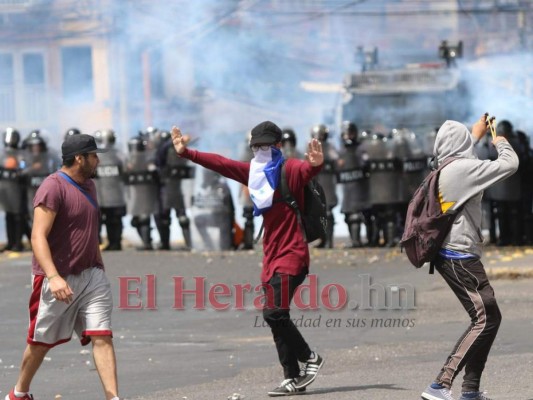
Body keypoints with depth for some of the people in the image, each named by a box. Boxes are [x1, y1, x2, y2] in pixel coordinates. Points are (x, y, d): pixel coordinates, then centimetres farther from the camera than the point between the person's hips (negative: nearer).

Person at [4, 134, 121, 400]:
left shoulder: (88, 186, 13)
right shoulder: (53, 188, -15)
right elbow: (38, 237, -23)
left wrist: (99, 268, 24)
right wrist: (53, 277, -33)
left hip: (90, 276, 7)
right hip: (58, 280, -7)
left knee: (102, 338, -7)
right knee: (41, 342, 8)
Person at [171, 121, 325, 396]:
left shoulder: (290, 170, -9)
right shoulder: (254, 172, 13)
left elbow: (306, 169, -31)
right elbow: (221, 164, 20)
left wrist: (315, 164, -54)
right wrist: (187, 153, 22)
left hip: (291, 255, -8)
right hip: (271, 257, 8)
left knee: (274, 313, -17)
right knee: (276, 318, 5)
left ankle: (309, 358, -1)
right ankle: (293, 378, 9)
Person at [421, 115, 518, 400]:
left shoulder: (445, 169, 13)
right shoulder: (463, 168, -15)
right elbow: (509, 165, -14)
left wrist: (477, 133, 50)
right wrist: (501, 143, 7)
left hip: (452, 255, 10)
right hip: (460, 256, -10)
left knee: (491, 318, 14)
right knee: (484, 319, -13)